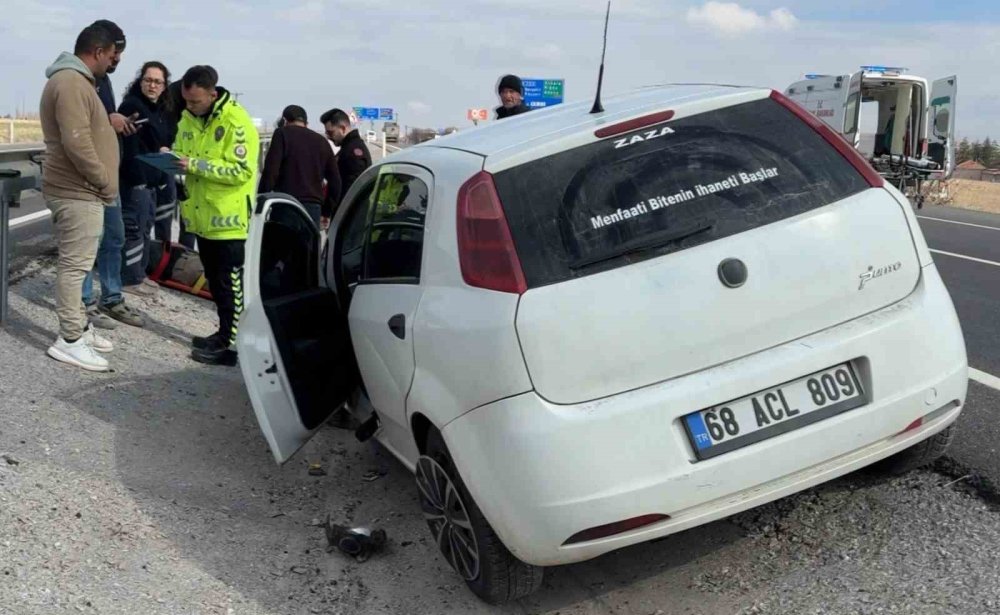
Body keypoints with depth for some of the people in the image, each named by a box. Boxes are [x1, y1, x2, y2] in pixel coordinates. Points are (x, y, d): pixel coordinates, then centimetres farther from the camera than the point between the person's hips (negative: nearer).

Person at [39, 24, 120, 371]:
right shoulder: (71, 83, -18)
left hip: (77, 189, 11)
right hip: (78, 192, -11)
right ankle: (69, 341, -2)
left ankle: (78, 327, 25)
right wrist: (106, 184, -18)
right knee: (75, 264, -7)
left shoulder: (75, 80, 18)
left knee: (76, 262, 15)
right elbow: (77, 143, -25)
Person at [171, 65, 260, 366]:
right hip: (203, 215, 8)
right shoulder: (188, 118, 9)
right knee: (215, 282, 17)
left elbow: (242, 170, -22)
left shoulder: (236, 121, -17)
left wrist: (196, 165, -26)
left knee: (230, 284, -2)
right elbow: (183, 153, 19)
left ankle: (231, 345, 4)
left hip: (229, 218, -8)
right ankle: (225, 333, 29)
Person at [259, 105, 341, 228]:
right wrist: (327, 212, 25)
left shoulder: (282, 134, 5)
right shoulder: (322, 141, 21)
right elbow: (335, 181, 20)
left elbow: (270, 171, -6)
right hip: (314, 206, 5)